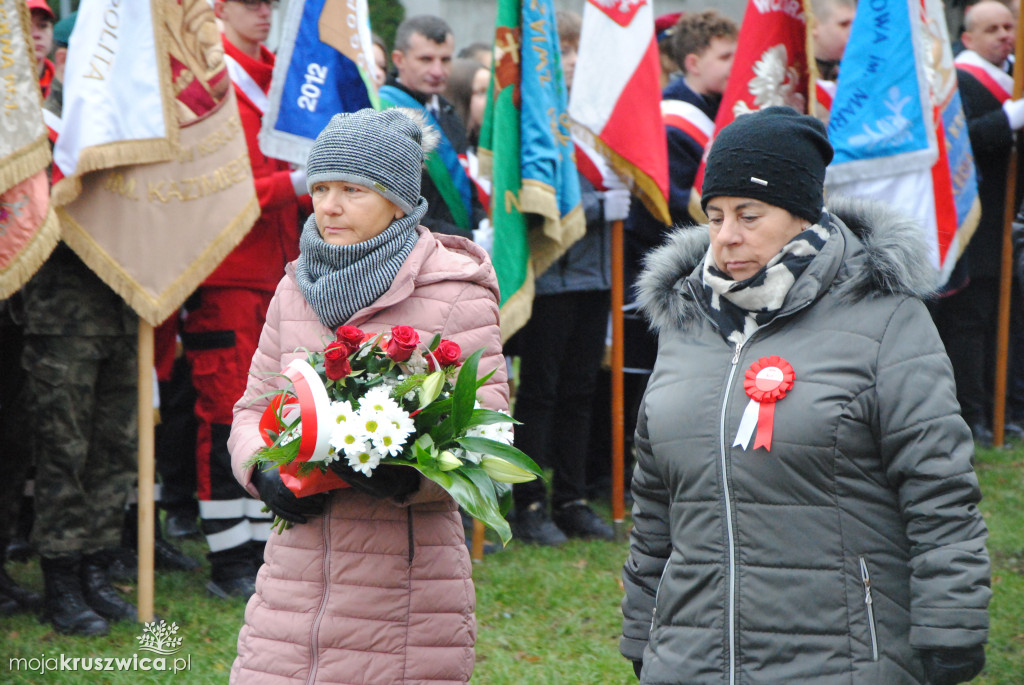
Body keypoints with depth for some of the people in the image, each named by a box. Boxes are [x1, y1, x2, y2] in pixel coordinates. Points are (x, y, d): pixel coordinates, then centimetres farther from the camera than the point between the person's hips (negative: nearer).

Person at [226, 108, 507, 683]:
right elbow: (255, 408, 19)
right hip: (298, 568, 4)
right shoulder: (297, 288, 12)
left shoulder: (456, 293, -4)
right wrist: (265, 472, -3)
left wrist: (403, 474, -25)